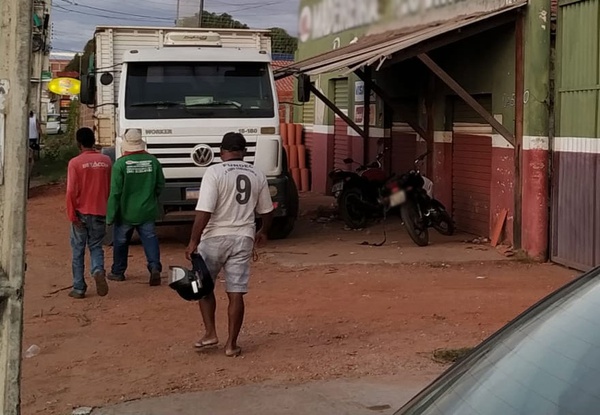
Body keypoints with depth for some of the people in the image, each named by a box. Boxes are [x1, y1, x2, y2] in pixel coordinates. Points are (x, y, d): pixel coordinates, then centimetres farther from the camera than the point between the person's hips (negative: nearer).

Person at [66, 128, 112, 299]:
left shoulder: (75, 163, -10)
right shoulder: (106, 161, 1)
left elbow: (71, 191, -14)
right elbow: (110, 188, 7)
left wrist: (72, 215, -8)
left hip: (81, 213, -3)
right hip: (99, 212, 3)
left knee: (78, 251, 9)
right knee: (96, 247, 15)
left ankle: (79, 288, 11)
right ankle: (98, 271, -14)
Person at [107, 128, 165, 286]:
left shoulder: (120, 163, -14)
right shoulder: (153, 161, -4)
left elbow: (115, 192, -13)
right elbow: (160, 185, 6)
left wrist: (111, 214, -6)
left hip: (126, 212, -2)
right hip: (147, 211, 2)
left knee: (120, 242, 14)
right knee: (150, 239, 5)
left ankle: (118, 272, 26)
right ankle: (155, 267, -13)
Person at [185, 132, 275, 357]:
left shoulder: (214, 172, -10)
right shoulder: (257, 176, 6)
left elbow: (204, 212, -17)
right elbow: (266, 211, 16)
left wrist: (193, 242, -12)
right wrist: (263, 232, 34)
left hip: (215, 238, -3)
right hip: (243, 239, 3)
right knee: (236, 293, 5)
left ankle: (210, 333, 13)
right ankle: (232, 344, 8)